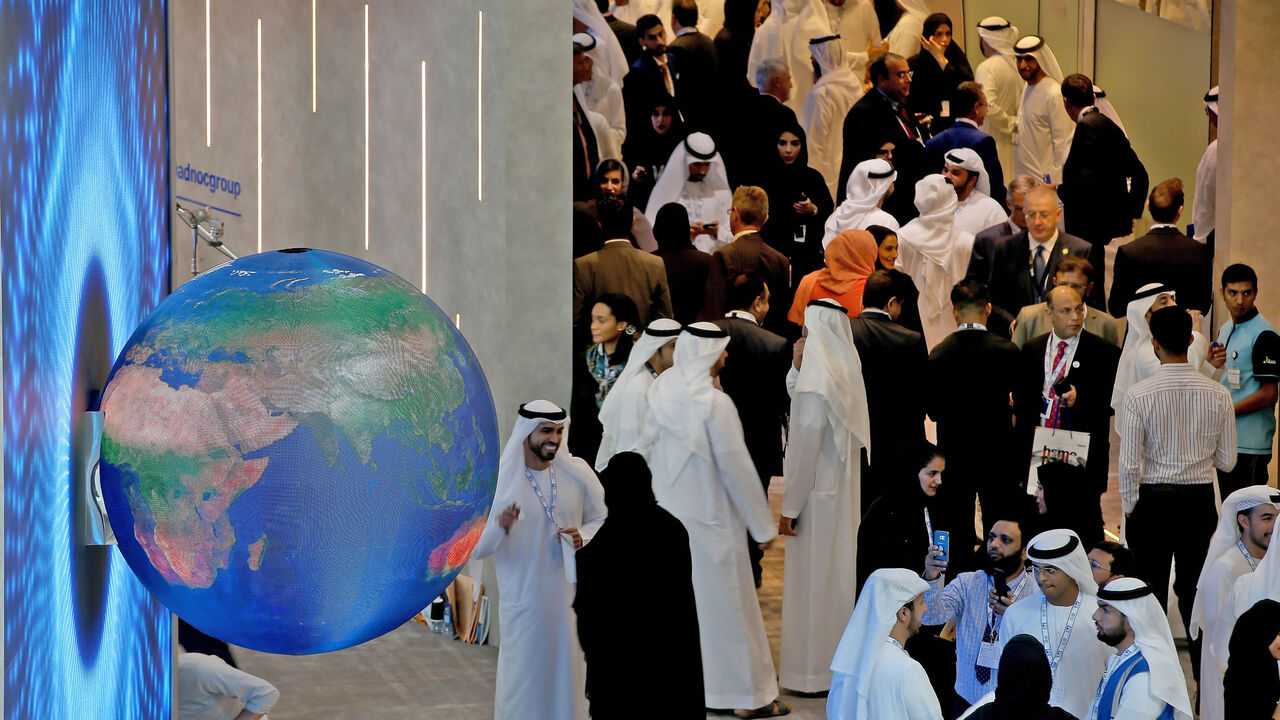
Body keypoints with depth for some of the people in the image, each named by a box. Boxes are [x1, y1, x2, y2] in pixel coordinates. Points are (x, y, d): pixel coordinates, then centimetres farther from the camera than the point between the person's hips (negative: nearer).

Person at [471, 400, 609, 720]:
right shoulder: (499, 479, -8)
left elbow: (602, 519, 11)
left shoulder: (577, 473, -1)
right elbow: (474, 547, -9)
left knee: (568, 675, 7)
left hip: (569, 596, 3)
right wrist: (500, 527, -29)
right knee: (523, 675, 1)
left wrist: (583, 537, -10)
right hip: (523, 600, -2)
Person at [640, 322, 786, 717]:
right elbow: (736, 468, -18)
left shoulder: (661, 390, -3)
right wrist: (763, 525, -9)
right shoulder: (715, 403, -22)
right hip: (710, 516, -7)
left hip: (670, 508, 7)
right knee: (726, 603, 3)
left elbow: (650, 447, 6)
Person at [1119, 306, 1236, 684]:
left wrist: (1129, 507, 3)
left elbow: (1129, 464, -11)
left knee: (1151, 593, 9)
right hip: (1200, 500, 2)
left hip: (1152, 501, -2)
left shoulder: (1138, 395, -14)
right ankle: (1206, 677, 16)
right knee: (1196, 592, 12)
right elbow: (1227, 461, 1)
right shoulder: (1218, 394, -6)